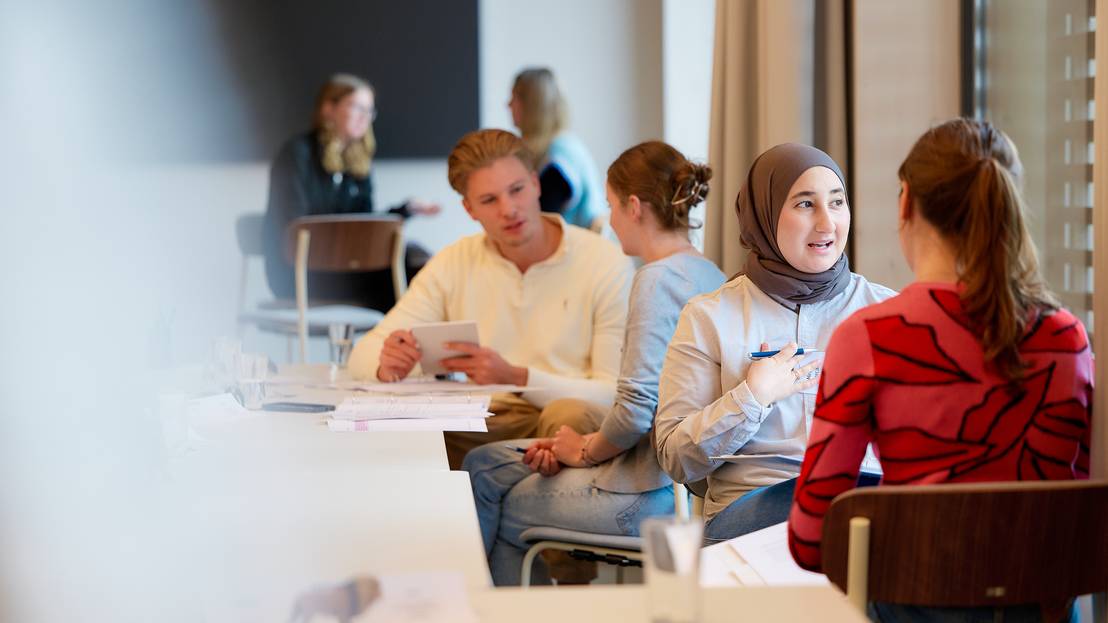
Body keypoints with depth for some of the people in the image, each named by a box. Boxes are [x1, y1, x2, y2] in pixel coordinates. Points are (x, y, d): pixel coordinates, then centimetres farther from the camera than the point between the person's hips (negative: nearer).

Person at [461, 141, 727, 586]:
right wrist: (586, 445, 7)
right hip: (681, 477, 9)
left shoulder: (658, 279, -17)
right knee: (484, 463, 19)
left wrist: (586, 452, -3)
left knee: (487, 495, 11)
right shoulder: (709, 276, 12)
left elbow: (636, 411, -23)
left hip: (651, 494, -9)